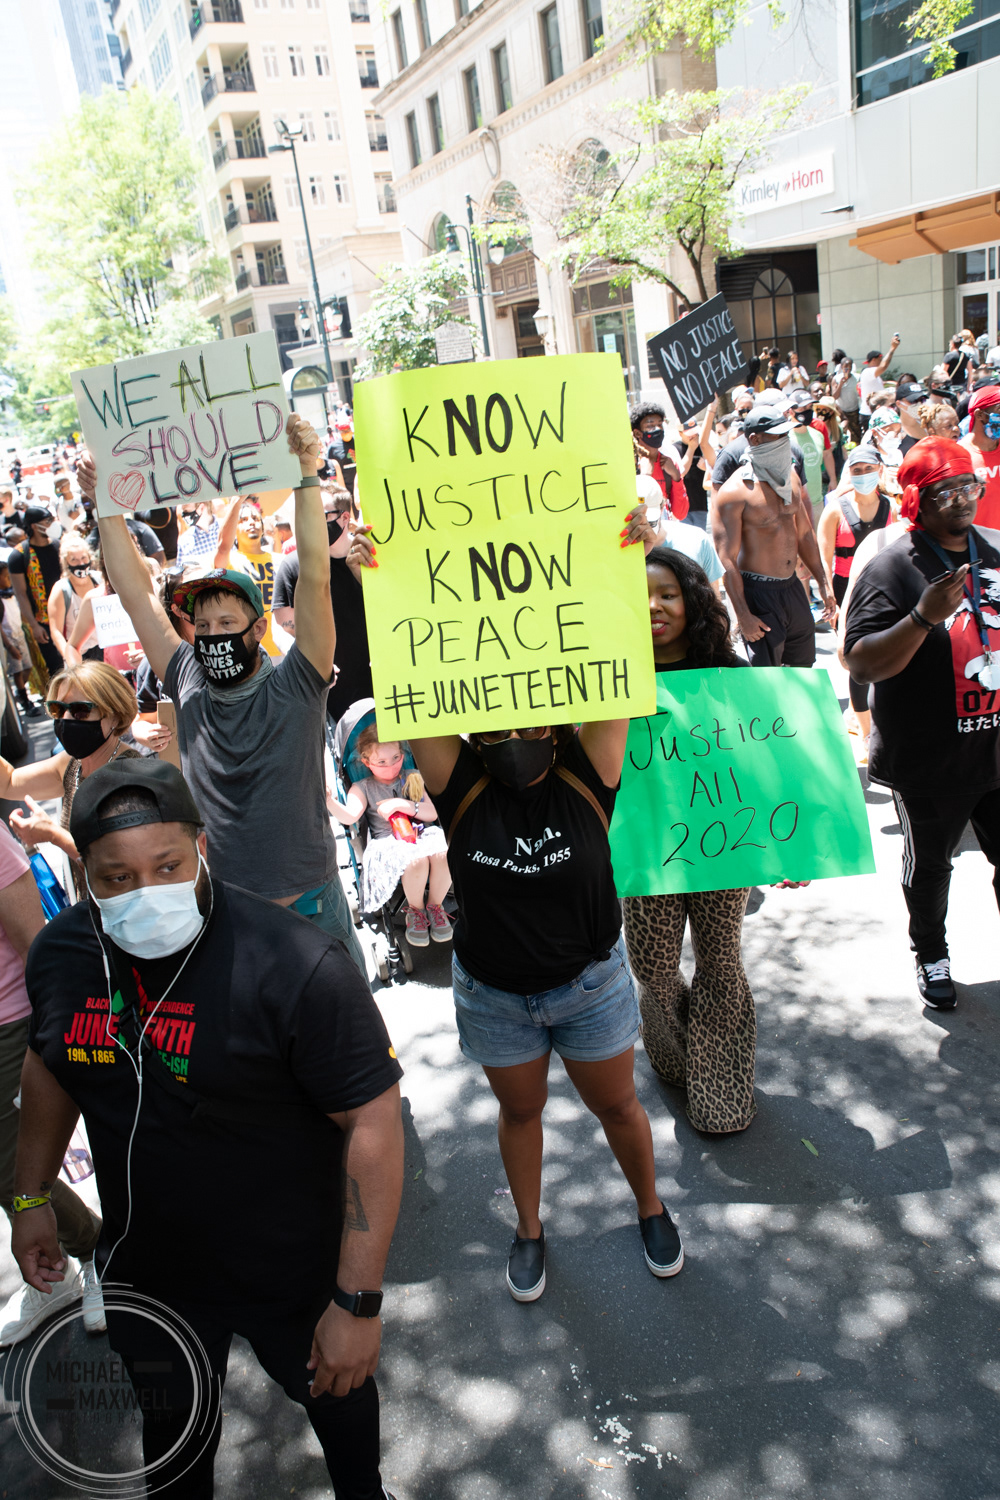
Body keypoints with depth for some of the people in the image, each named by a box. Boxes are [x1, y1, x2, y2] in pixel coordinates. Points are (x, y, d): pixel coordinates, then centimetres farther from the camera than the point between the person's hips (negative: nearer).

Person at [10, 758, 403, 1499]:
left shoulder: (295, 966, -32)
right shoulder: (60, 952, -12)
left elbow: (373, 1121, -27)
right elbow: (49, 1064, 8)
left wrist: (359, 1302, -26)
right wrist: (32, 1196, 15)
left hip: (289, 1272, -3)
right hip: (147, 1268, 4)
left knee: (334, 1388, 26)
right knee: (173, 1416, 29)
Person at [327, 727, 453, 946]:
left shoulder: (413, 779, 14)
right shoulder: (364, 788, 9)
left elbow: (433, 813, 5)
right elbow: (350, 816, -10)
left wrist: (402, 804, -9)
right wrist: (328, 800, -29)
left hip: (420, 835, 3)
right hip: (388, 844, -2)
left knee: (443, 853, -34)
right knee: (416, 860, -37)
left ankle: (434, 906, -5)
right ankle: (415, 911, -6)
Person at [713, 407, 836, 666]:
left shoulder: (790, 477, 8)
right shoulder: (735, 491, -16)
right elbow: (727, 558, -18)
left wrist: (822, 583, 17)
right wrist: (743, 615, -21)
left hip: (792, 586, 8)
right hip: (757, 593, -8)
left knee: (803, 665, 17)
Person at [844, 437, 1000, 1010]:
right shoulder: (892, 568, -14)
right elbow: (861, 664, -22)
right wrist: (924, 616, -31)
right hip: (930, 761, -4)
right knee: (930, 864, 15)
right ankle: (932, 956, 38)